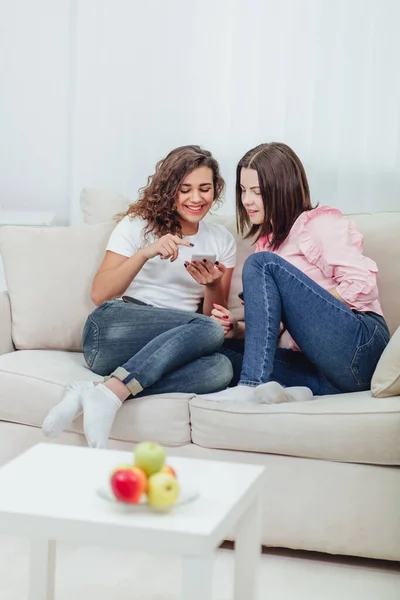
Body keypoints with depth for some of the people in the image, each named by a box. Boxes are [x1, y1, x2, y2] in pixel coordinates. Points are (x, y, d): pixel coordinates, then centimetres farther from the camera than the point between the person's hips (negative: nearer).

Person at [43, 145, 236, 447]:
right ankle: (108, 395, -37)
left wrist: (213, 287, -8)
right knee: (209, 330, -32)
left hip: (174, 341, 4)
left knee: (220, 368, -33)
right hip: (111, 332, -3)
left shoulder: (222, 240, 16)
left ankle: (101, 392, -36)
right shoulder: (138, 224, 7)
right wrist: (146, 253, -17)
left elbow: (218, 316, 14)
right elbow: (99, 294, -4)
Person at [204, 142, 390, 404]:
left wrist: (299, 304, -10)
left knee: (260, 263, -18)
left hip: (358, 345, -7)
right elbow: (274, 324, 22)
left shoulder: (322, 223, 3)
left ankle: (252, 385, -29)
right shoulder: (269, 240, 24)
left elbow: (360, 285, -12)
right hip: (320, 369, 7)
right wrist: (238, 329, 2)